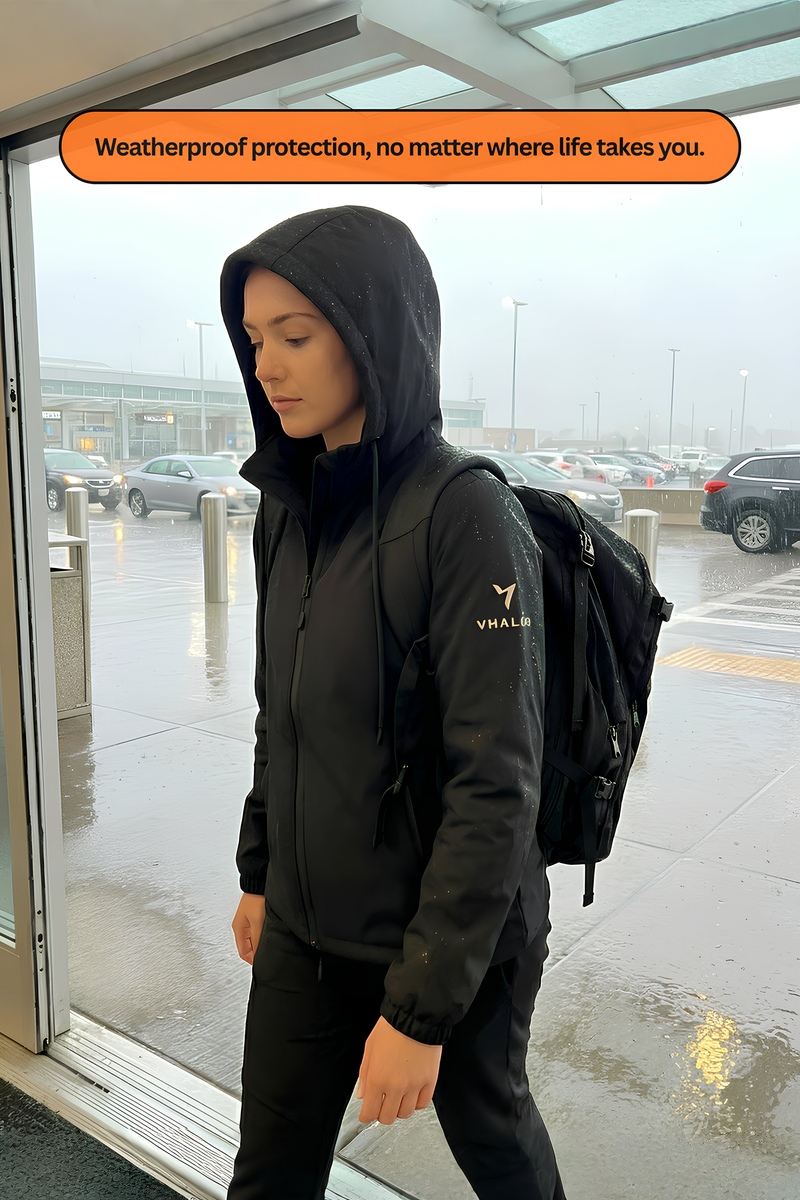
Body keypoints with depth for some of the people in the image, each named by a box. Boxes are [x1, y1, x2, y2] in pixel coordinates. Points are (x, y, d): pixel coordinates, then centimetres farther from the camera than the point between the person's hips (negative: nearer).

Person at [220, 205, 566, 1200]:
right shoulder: (288, 505, 1)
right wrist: (258, 874, 14)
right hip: (306, 925, 6)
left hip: (457, 935, -5)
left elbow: (496, 786, -23)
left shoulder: (465, 513, -22)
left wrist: (422, 1007, -19)